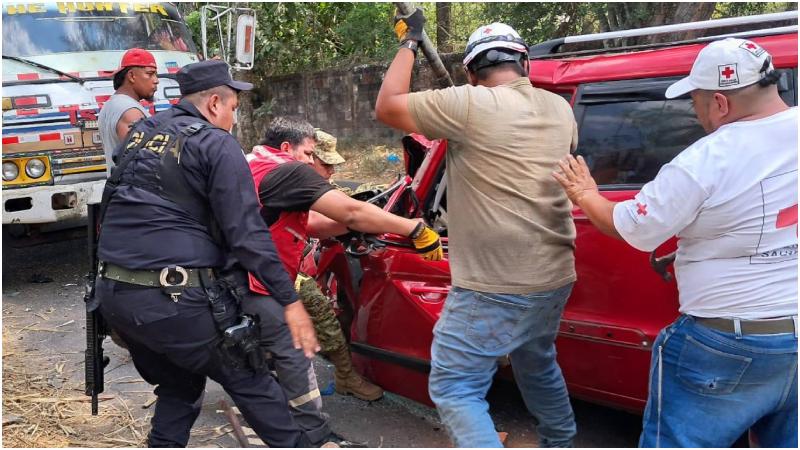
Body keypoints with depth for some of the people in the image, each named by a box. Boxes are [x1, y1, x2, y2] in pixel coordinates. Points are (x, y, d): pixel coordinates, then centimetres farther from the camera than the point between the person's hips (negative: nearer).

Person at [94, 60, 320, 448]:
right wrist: (289, 301, -10)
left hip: (113, 295, 7)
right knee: (249, 382, 10)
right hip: (176, 299, -7)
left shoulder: (139, 134, 16)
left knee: (178, 387, 25)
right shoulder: (216, 144, -7)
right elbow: (247, 235, -14)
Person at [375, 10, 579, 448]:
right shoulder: (559, 109, 6)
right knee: (538, 366, 31)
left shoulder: (470, 105, -15)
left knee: (453, 388, 3)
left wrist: (408, 42, 7)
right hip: (554, 277, 8)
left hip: (494, 288, -8)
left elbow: (386, 106, -6)